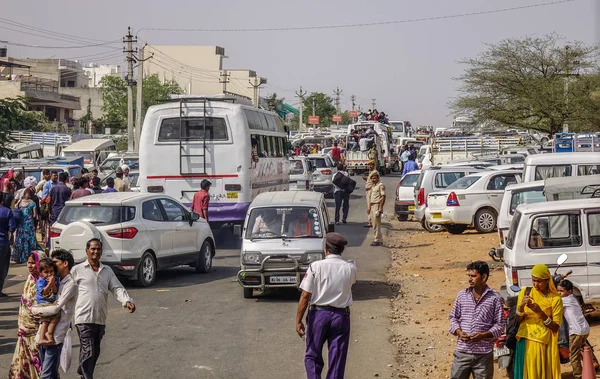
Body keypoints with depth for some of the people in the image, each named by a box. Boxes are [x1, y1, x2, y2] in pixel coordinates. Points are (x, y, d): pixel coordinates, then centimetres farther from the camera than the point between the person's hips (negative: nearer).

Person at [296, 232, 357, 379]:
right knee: (337, 359, 9)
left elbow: (305, 296, -10)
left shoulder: (316, 266, -9)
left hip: (318, 314, -2)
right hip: (341, 316, 2)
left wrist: (298, 320, -5)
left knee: (312, 356, 11)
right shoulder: (350, 268, -3)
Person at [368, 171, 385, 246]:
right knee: (374, 223, 11)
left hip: (377, 206, -9)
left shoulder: (380, 185, -9)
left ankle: (378, 240, -5)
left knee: (376, 224, -9)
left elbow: (383, 197, -16)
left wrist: (380, 207, -21)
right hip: (372, 206, 9)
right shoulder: (373, 186, 19)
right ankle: (379, 239, 19)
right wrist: (369, 207, 21)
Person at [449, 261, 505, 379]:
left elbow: (499, 325, -2)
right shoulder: (462, 295, 5)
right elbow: (453, 317, 12)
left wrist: (484, 335, -18)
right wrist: (459, 332, -8)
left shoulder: (495, 298, -3)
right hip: (462, 352, 2)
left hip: (484, 354, -2)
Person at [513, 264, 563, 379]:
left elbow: (556, 327, -6)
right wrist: (521, 306, -16)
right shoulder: (525, 292, 4)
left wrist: (540, 313, -19)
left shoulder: (555, 299, -3)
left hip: (544, 344, -2)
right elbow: (518, 320, 4)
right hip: (525, 343, 2)